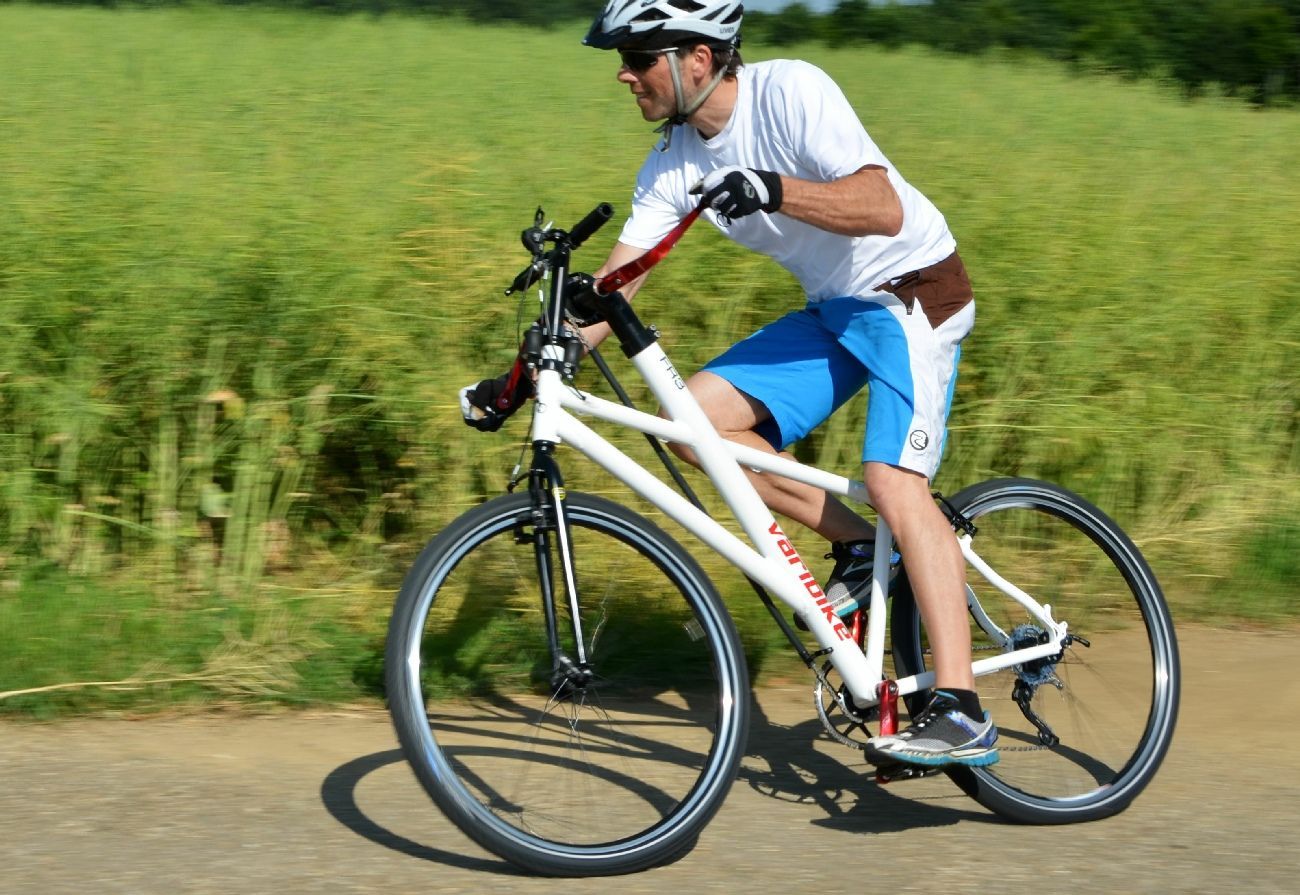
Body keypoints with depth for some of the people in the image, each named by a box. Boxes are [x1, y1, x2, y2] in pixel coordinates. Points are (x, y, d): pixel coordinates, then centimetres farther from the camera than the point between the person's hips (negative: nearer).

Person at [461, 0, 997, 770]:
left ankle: (962, 714, -26)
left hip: (914, 293, -8)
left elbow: (883, 209, -31)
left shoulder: (790, 92, -21)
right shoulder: (676, 160, -1)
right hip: (832, 310, 8)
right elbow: (611, 287, -1)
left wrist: (774, 190, -45)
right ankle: (858, 546, 3)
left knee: (893, 480, -24)